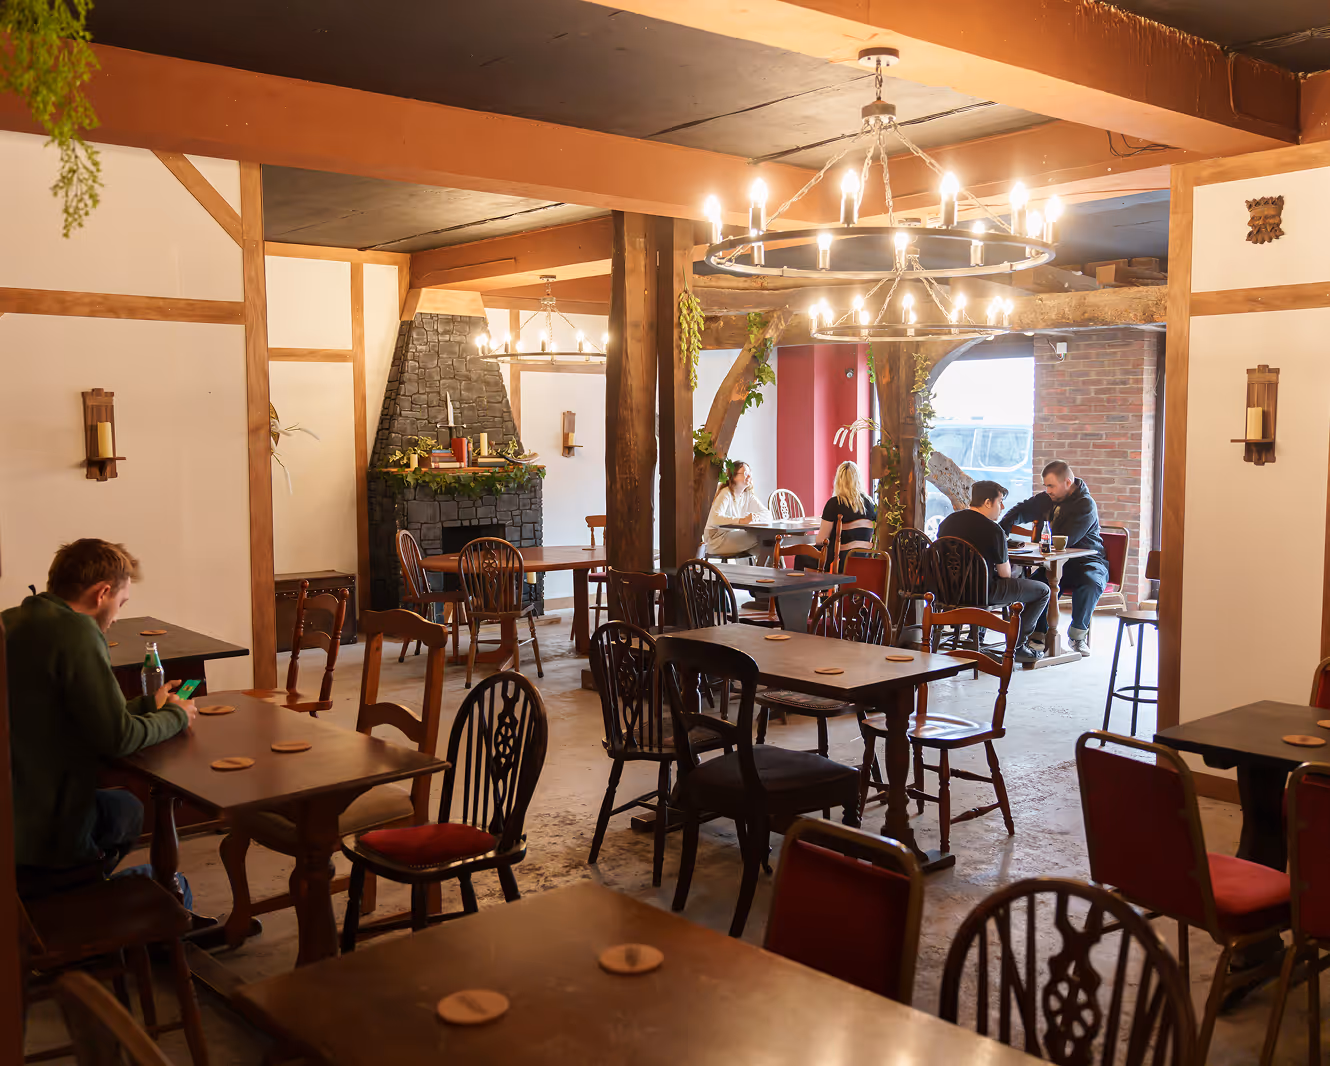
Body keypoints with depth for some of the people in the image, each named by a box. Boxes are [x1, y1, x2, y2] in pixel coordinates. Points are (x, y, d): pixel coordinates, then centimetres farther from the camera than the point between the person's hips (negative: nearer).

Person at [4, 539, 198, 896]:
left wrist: (148, 704, 19)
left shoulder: (11, 623, 6)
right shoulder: (74, 630, -20)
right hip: (46, 839, -8)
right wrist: (176, 716, -2)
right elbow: (117, 738, -20)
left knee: (127, 807, 28)